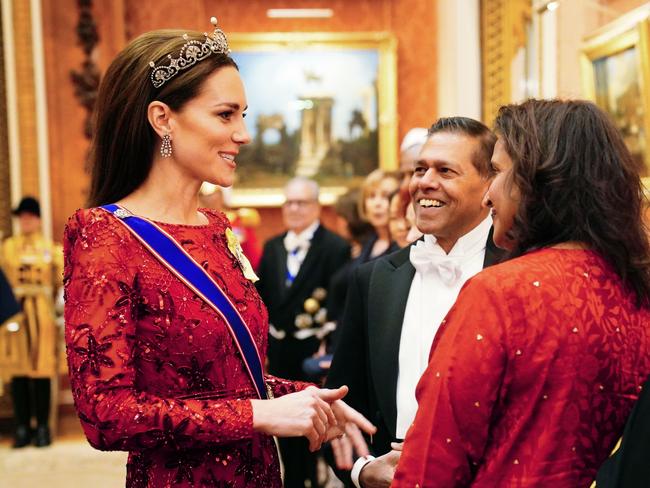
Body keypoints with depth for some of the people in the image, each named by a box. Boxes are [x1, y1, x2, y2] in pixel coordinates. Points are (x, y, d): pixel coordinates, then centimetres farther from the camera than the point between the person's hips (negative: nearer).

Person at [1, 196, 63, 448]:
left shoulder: (51, 248, 10)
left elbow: (61, 281, 7)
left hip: (42, 316, -1)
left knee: (41, 370, -1)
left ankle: (42, 427, 5)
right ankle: (22, 427, 9)